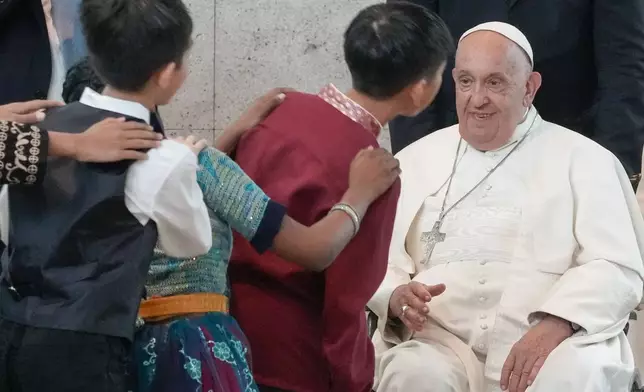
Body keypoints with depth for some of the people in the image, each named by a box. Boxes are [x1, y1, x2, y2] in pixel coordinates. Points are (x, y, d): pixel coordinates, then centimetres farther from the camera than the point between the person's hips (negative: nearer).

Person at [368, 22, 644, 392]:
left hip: (557, 341, -1)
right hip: (442, 339, 1)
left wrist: (555, 325, -20)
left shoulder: (583, 160, 9)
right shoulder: (416, 160, 19)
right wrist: (396, 297, -10)